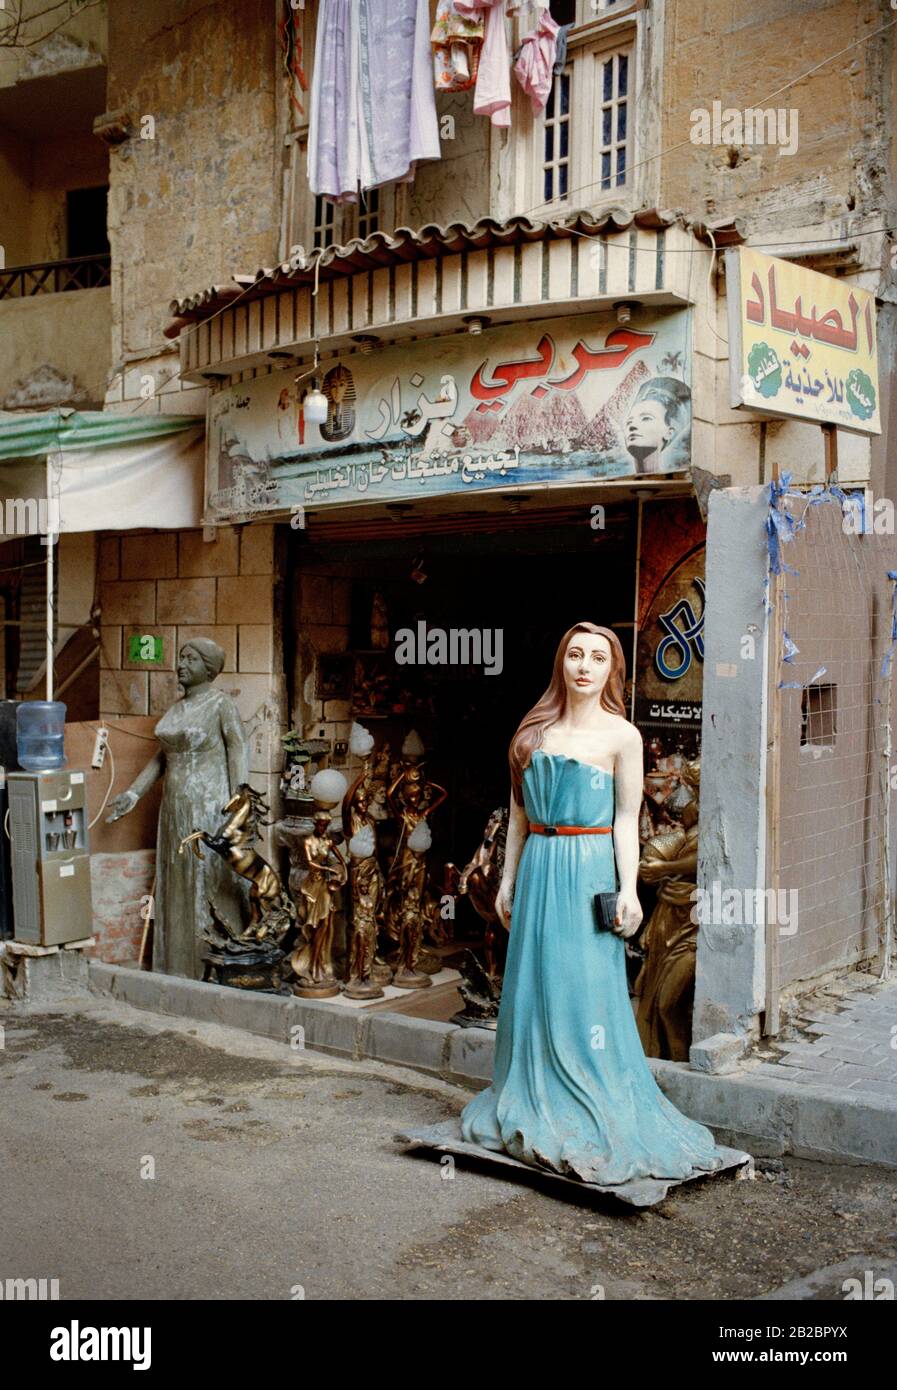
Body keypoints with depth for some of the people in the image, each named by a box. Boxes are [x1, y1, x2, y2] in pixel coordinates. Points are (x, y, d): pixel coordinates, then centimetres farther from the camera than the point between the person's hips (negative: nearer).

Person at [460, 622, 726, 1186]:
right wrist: (509, 878, 14)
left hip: (588, 871, -5)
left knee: (585, 988, -3)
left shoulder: (621, 735, -2)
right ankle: (534, 1110, 22)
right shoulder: (536, 728, 11)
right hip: (538, 869, 5)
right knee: (533, 985, 9)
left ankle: (595, 1119, 9)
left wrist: (628, 888, -13)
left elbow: (626, 819, -5)